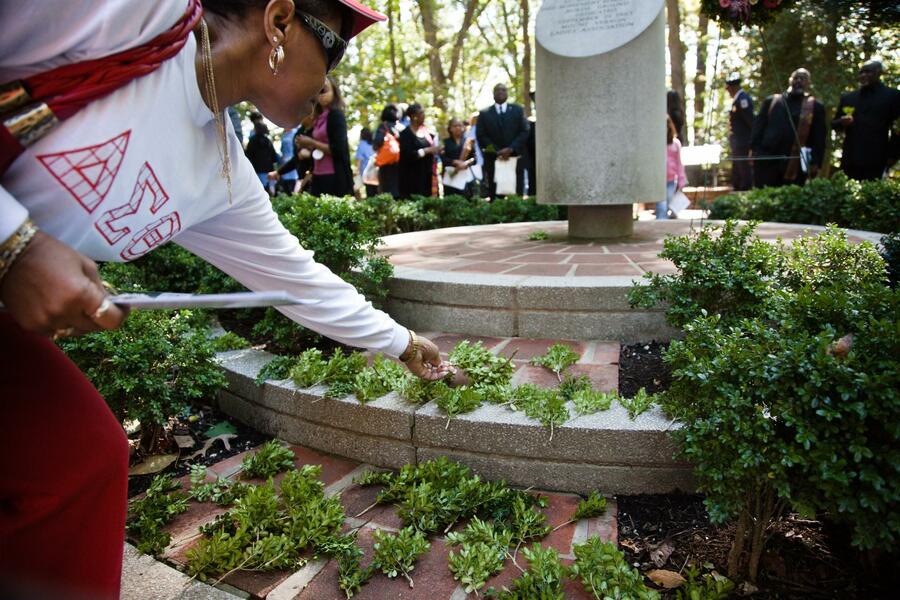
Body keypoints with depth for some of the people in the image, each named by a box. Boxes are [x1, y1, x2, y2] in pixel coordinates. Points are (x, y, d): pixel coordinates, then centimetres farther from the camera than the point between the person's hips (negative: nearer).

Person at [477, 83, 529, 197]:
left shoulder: (518, 110, 12)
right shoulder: (484, 113, 10)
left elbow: (525, 132, 4)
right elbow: (481, 136, 3)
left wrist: (511, 149, -10)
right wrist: (497, 152, -8)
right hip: (493, 159, 0)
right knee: (495, 194, -3)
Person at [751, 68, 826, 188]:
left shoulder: (815, 106, 10)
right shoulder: (771, 101, 14)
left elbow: (819, 139, 5)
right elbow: (758, 127, 10)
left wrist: (815, 163, -4)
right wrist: (755, 151, -1)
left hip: (795, 166, -1)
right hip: (766, 161, 1)